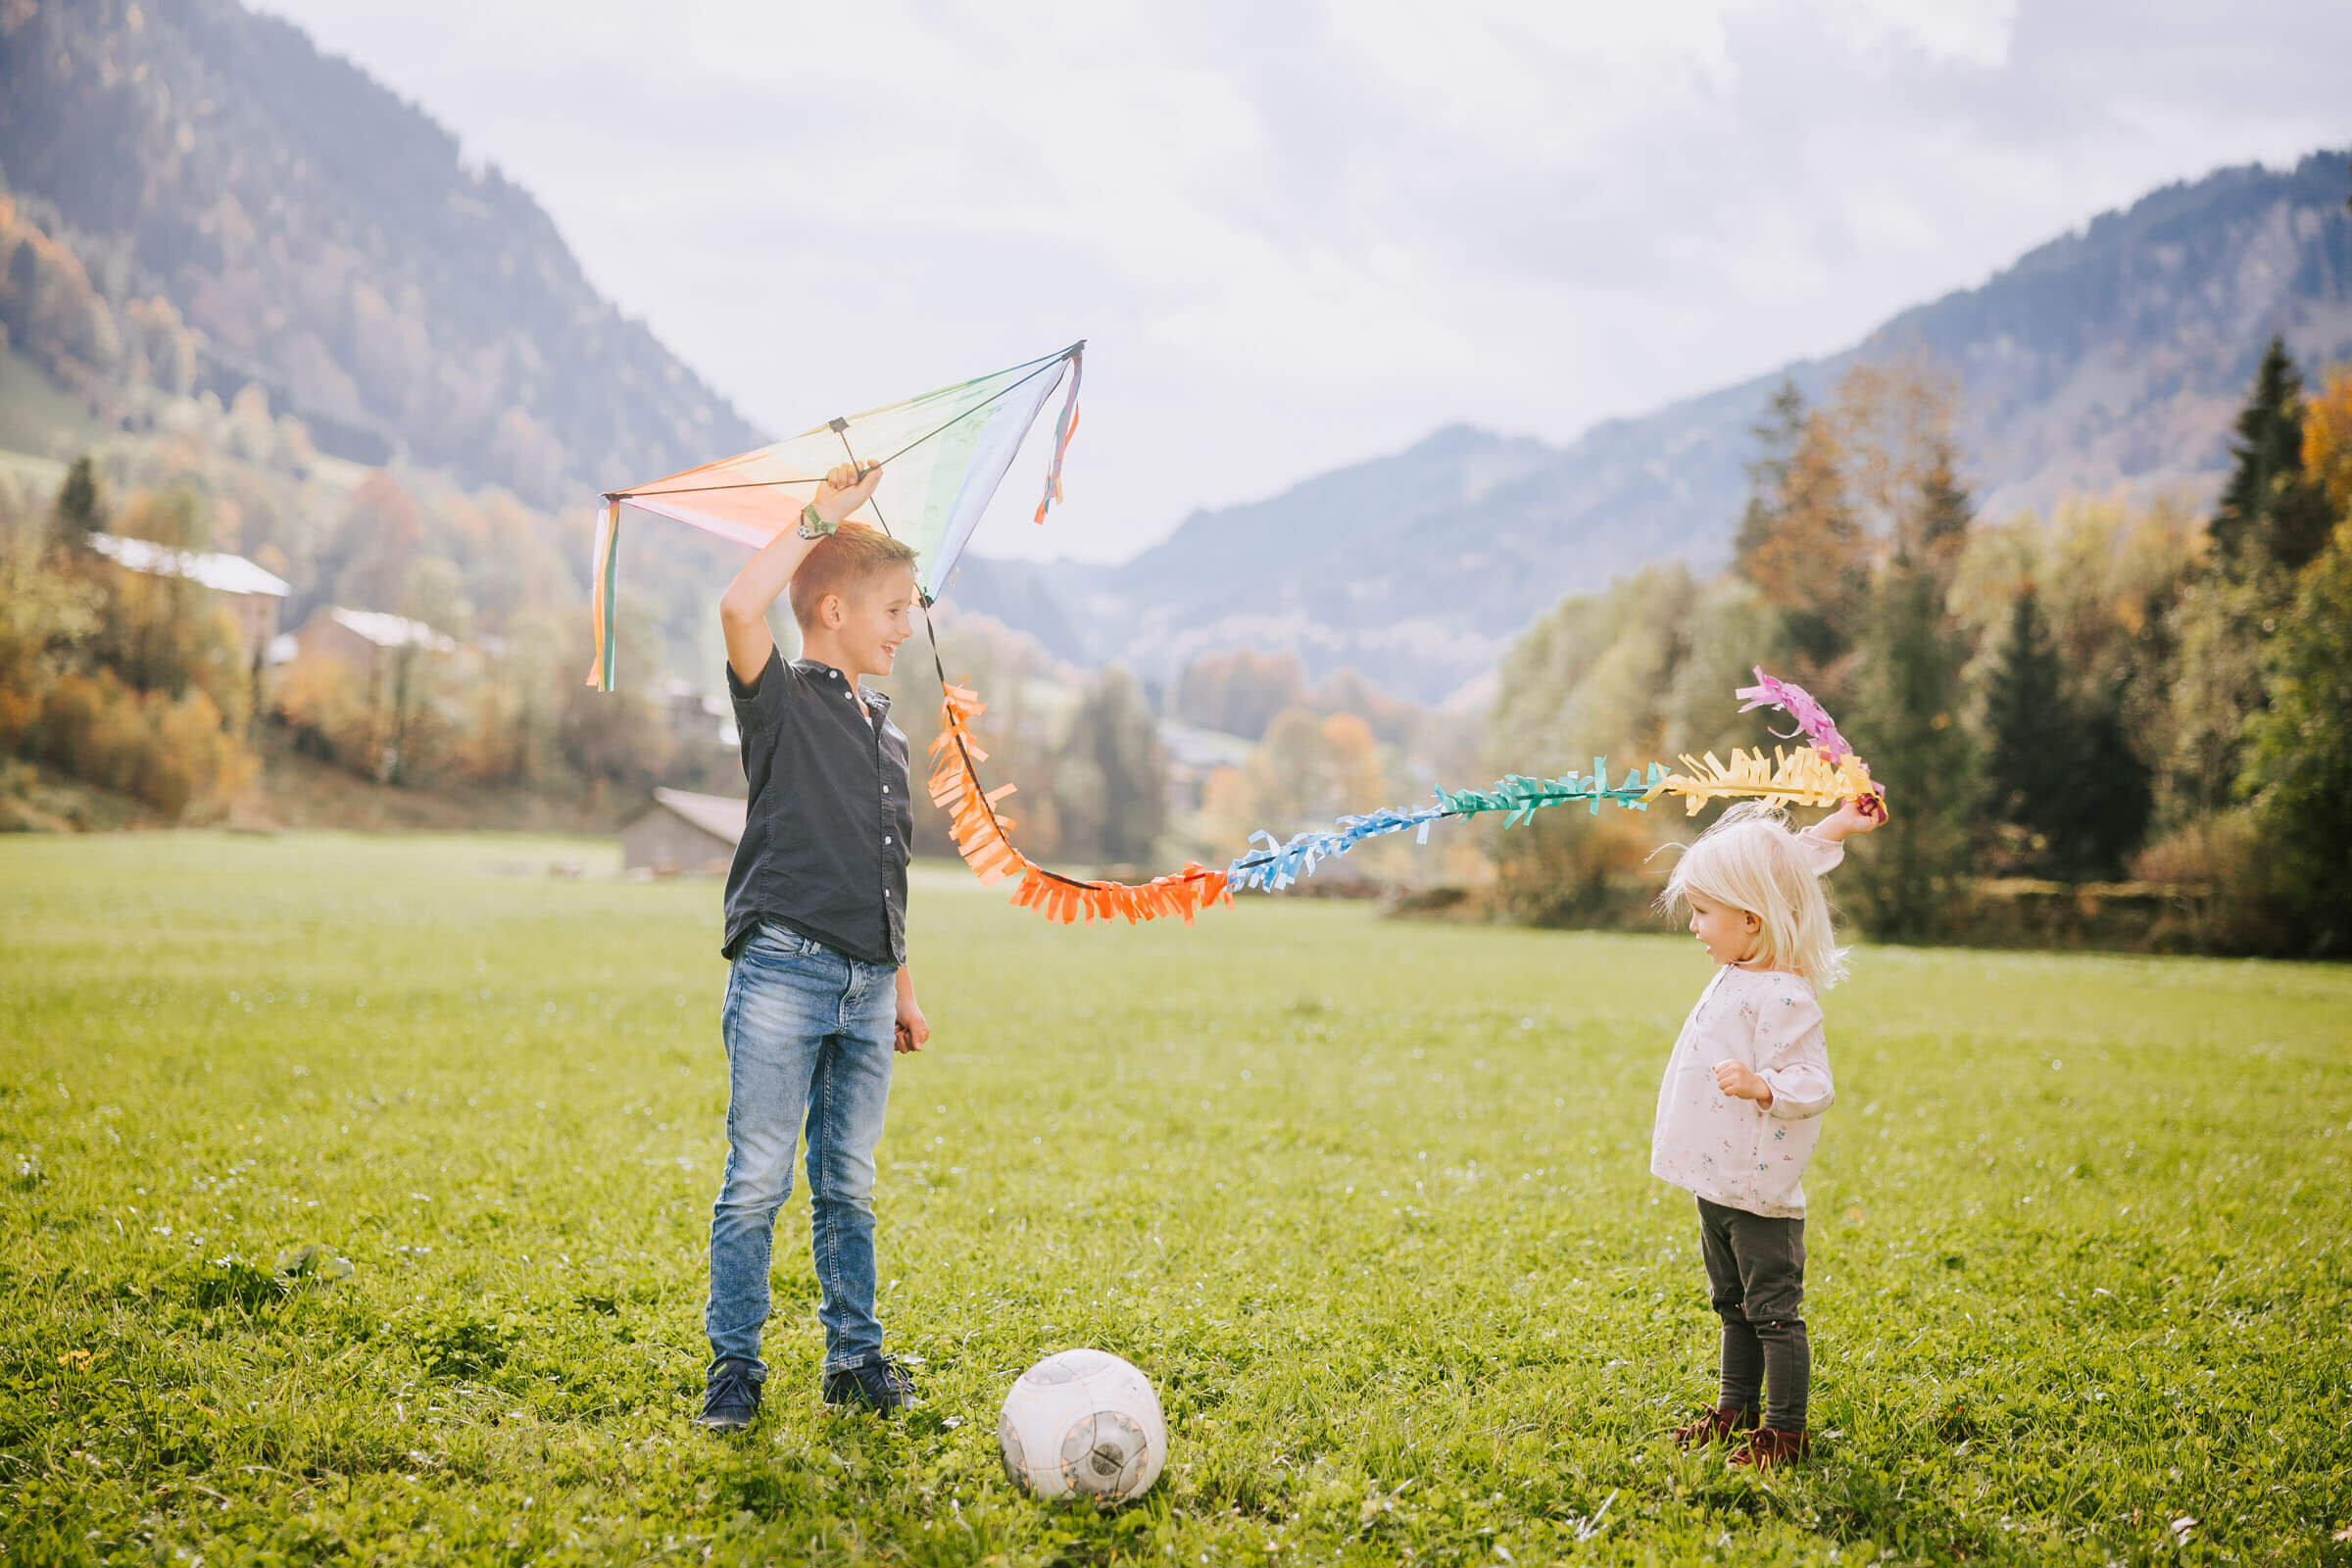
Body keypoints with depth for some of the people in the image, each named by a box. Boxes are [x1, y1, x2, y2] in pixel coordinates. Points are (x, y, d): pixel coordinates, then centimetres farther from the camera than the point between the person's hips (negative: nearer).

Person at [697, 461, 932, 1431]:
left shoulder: (887, 734, 19)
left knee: (849, 1186, 12)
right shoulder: (781, 702, -1)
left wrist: (903, 986, 22)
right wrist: (820, 518, -14)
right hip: (783, 973, -6)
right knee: (757, 1181, -2)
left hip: (865, 987, 6)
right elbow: (739, 609, -22)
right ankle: (735, 1363, 7)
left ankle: (855, 1356, 20)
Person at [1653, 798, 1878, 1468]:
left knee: (1774, 1310, 0)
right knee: (1734, 1307, 21)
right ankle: (1736, 1408, 34)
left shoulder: (1782, 997, -22)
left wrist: (1761, 1086, -41)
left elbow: (1812, 1084, -23)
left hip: (1761, 1192, -10)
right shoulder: (1743, 968, 5)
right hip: (1718, 1182, 10)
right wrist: (1830, 831, 12)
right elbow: (1778, 872, 17)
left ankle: (1785, 1431, 8)